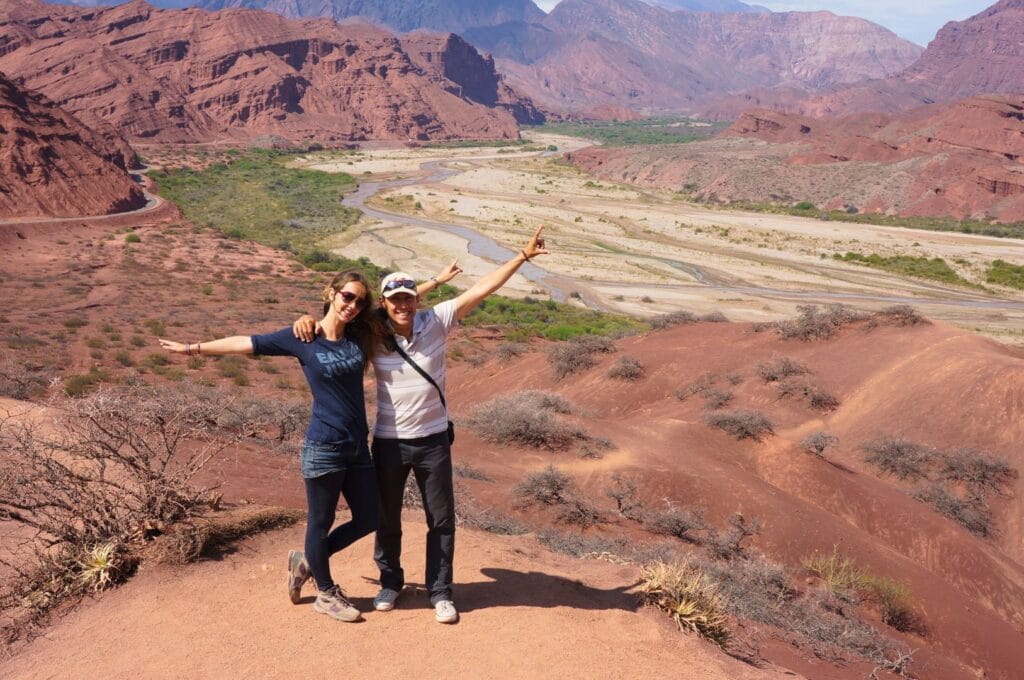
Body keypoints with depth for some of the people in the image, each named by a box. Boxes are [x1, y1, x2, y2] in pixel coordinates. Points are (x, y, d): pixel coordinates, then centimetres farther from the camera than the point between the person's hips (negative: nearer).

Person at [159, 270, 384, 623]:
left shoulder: (360, 335, 3)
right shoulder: (301, 337, -7)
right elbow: (245, 342, 2)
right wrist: (193, 348, 10)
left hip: (358, 448, 6)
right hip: (323, 449, -5)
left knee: (368, 520, 12)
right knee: (321, 522, 9)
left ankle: (307, 561, 34)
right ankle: (326, 593, 31)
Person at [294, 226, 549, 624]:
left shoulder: (435, 322, -9)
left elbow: (481, 289, -11)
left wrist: (523, 256, -13)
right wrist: (308, 320, -19)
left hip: (433, 440, 0)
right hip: (389, 442, 0)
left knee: (441, 520, 9)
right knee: (387, 519, 16)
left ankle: (440, 592, 25)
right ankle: (390, 582, 39)